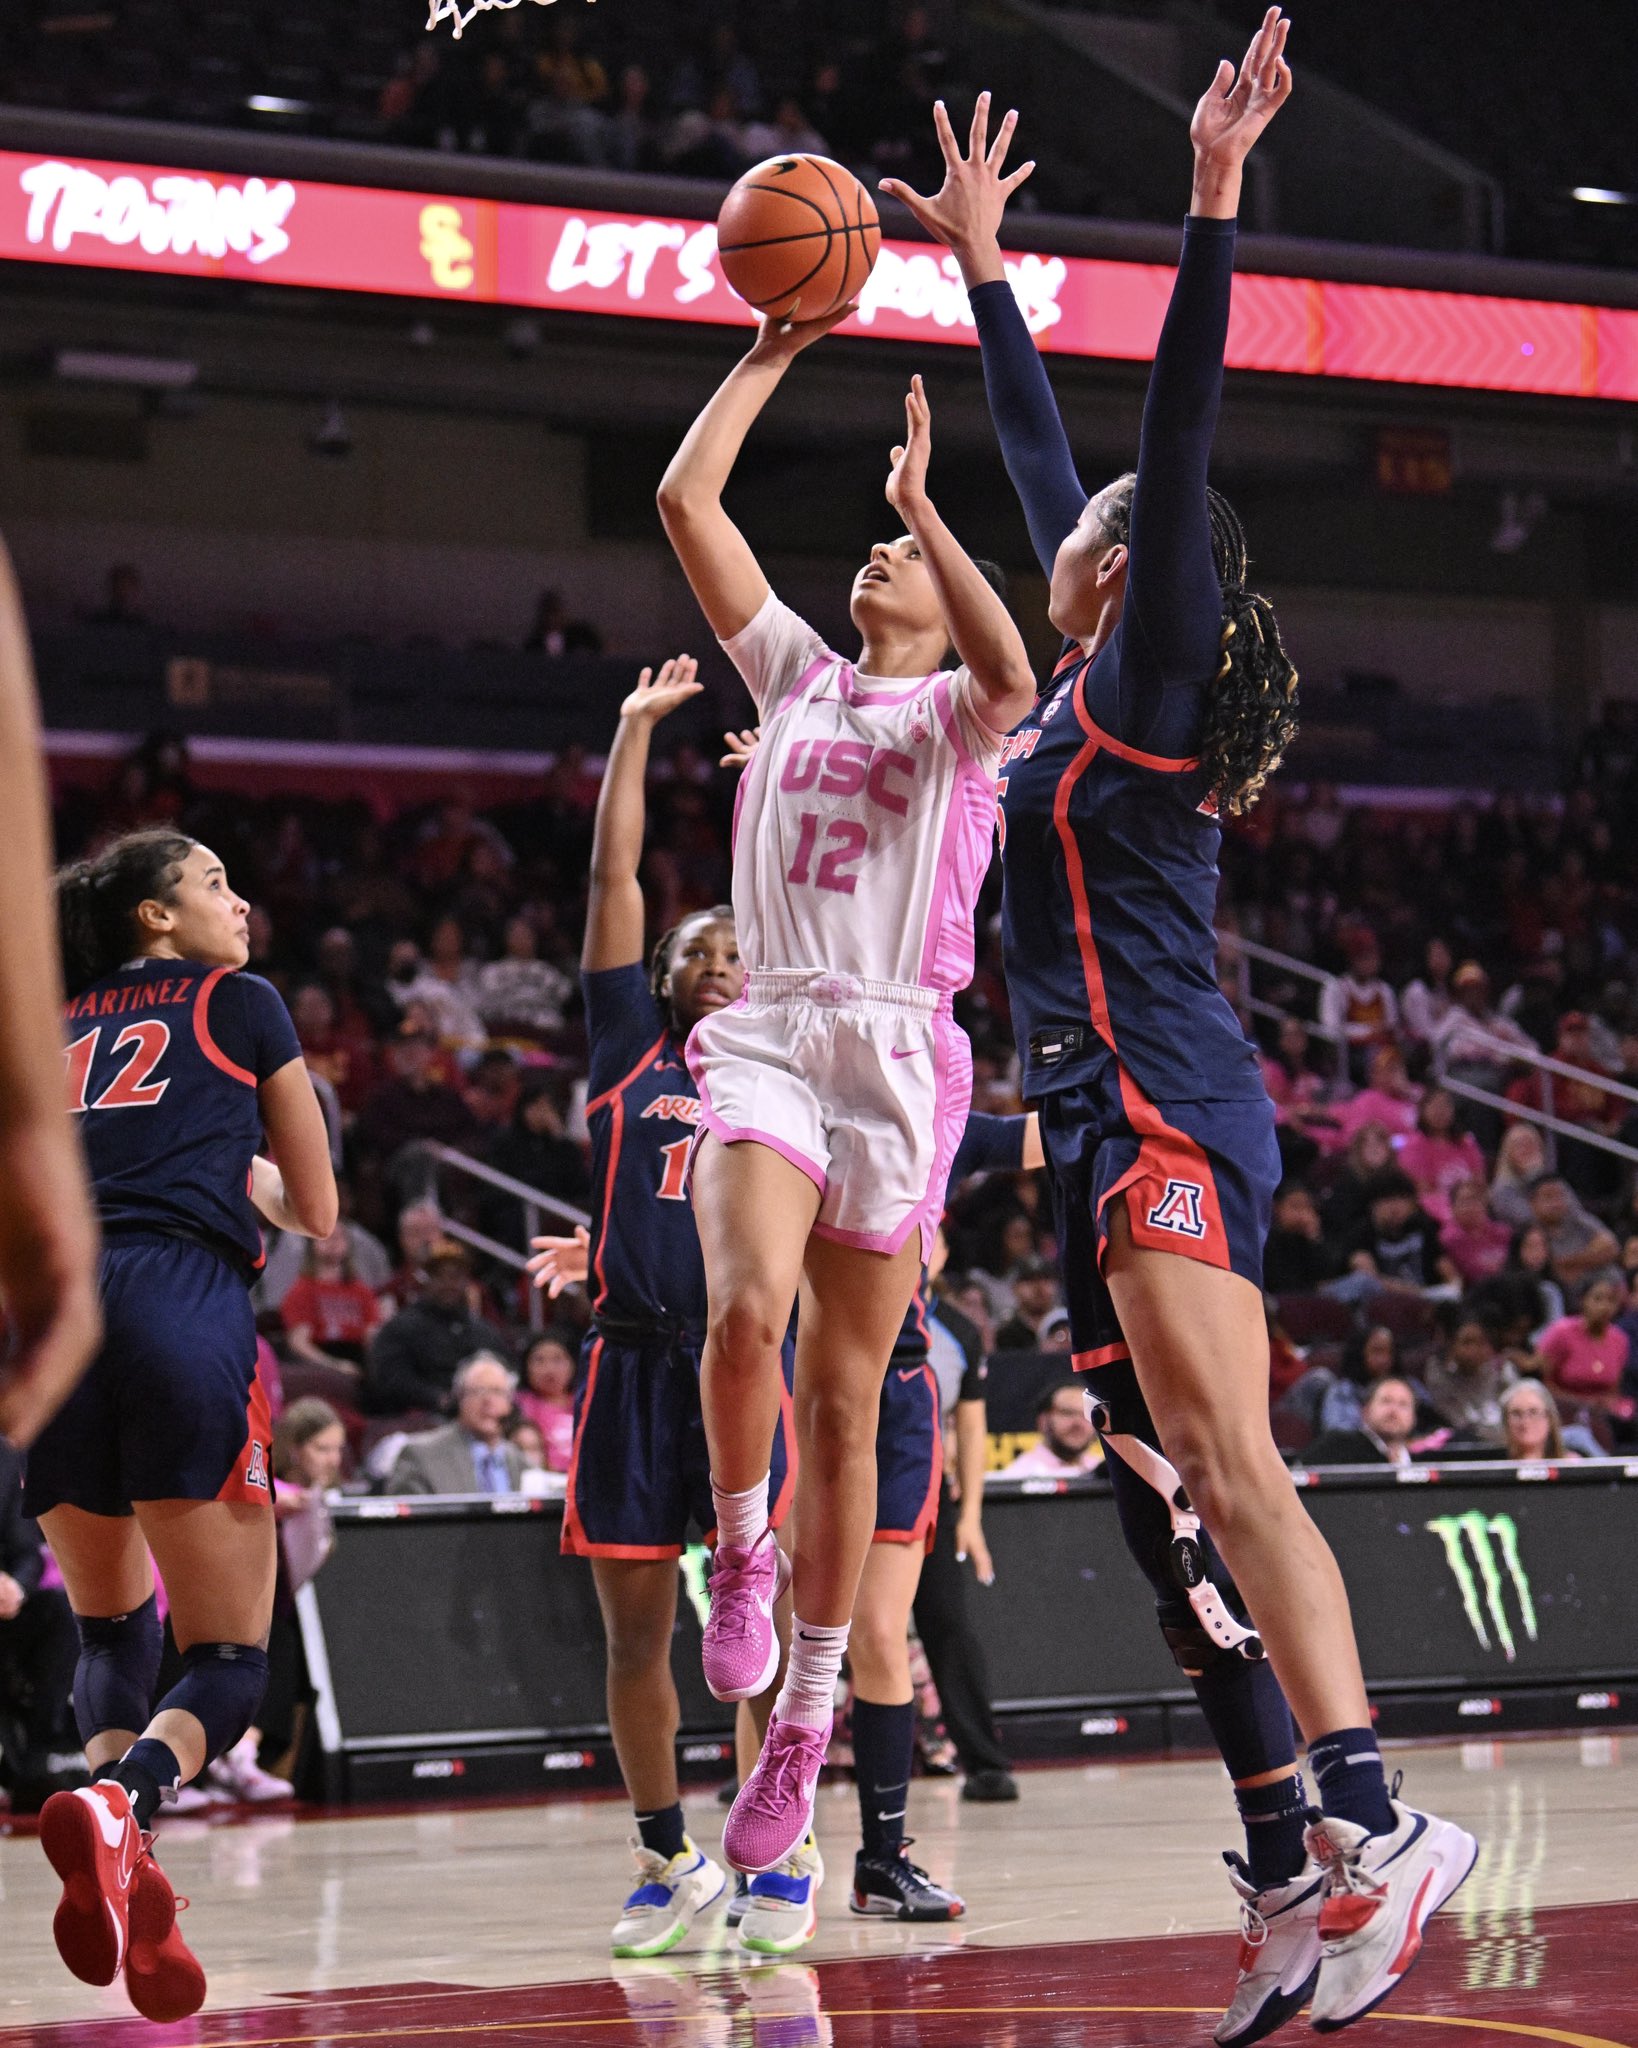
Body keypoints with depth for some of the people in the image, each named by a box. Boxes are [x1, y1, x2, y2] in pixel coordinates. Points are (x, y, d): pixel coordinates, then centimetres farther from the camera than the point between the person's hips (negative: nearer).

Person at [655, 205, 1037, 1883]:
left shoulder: (958, 712, 7)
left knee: (843, 1399, 2)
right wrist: (773, 355, 10)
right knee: (746, 1309, -28)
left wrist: (922, 502, -17)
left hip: (900, 1053, -2)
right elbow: (686, 501, 11)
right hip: (767, 1039, 2)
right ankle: (739, 1550, -2)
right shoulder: (797, 675, 17)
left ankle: (803, 1730, 9)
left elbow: (1013, 670, -20)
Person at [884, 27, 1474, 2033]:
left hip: (1162, 1111, -9)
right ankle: (1295, 1878, -1)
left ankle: (1374, 1819, -33)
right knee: (1171, 1508, 2)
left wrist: (1211, 201, -16)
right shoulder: (1094, 682, 22)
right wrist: (983, 268, 39)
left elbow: (1173, 439, -11)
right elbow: (1048, 451, 32)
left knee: (1229, 1469, -22)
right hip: (1115, 1127, 9)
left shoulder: (1149, 671, 1)